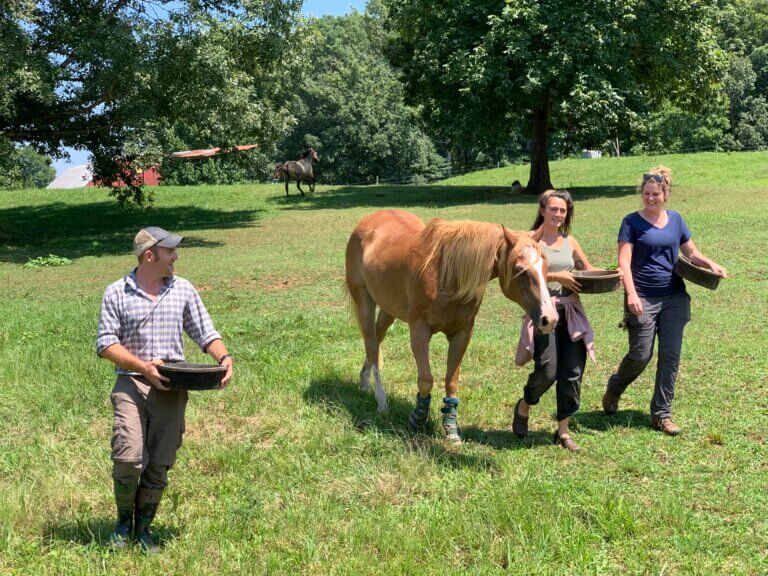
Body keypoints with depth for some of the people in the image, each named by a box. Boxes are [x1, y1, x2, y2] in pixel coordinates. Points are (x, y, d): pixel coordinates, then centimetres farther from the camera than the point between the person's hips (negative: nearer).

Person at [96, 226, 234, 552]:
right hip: (131, 383, -2)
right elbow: (106, 344, -2)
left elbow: (205, 333, 11)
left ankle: (143, 528, 21)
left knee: (159, 465, 3)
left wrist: (224, 358, -10)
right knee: (129, 458, -14)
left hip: (172, 388, 3)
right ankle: (123, 522, 12)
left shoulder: (184, 290, 10)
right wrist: (143, 366, -16)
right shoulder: (116, 294, 2)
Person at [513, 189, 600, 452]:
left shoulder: (570, 241, 14)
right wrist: (557, 276, -19)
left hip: (571, 312, 5)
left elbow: (588, 269, 22)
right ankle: (523, 407, 21)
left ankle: (563, 431, 15)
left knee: (573, 372, 2)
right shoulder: (531, 240, -3)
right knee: (547, 370, -12)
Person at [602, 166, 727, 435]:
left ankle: (661, 414, 12)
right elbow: (624, 262, -12)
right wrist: (631, 293, -25)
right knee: (641, 355, -3)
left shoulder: (675, 219, 10)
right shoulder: (632, 221, -4)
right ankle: (614, 387, 28)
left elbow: (691, 252, 17)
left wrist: (710, 264, -4)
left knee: (670, 357, 2)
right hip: (643, 299, -4)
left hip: (674, 297, 4)